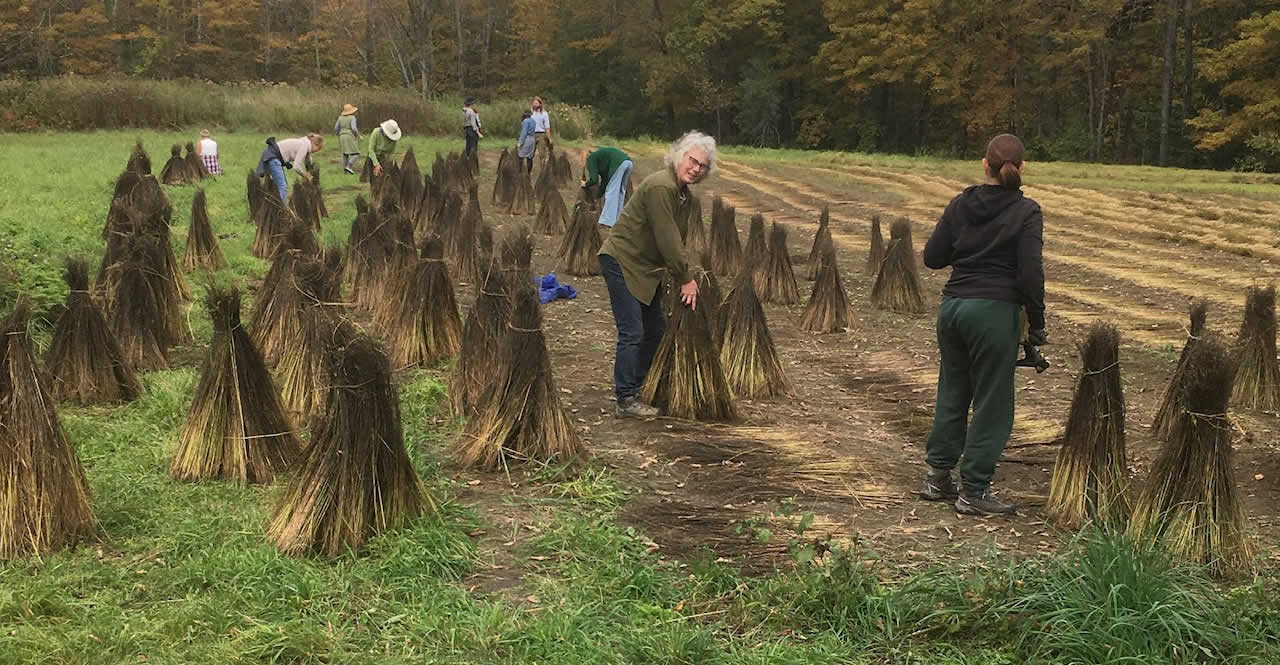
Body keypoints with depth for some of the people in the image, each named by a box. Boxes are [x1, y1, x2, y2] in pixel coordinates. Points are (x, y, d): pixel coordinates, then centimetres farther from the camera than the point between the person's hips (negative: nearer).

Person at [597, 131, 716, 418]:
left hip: (646, 268, 10)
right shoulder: (660, 187, -24)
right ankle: (625, 401, -6)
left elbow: (678, 240, 11)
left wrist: (685, 276, 0)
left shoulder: (687, 196, 8)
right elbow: (667, 238, -24)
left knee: (656, 328, 15)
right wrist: (685, 279, -17)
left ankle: (635, 386, 28)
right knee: (632, 333, -12)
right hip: (621, 262, -10)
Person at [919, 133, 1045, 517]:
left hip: (953, 305, 6)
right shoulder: (1026, 212, -8)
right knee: (991, 402, 3)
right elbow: (1030, 273, -13)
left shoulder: (960, 205, 5)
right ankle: (973, 491, 7)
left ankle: (937, 477, 24)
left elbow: (932, 257, 7)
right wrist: (1037, 325, -4)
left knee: (952, 393, 17)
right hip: (995, 311, -5)